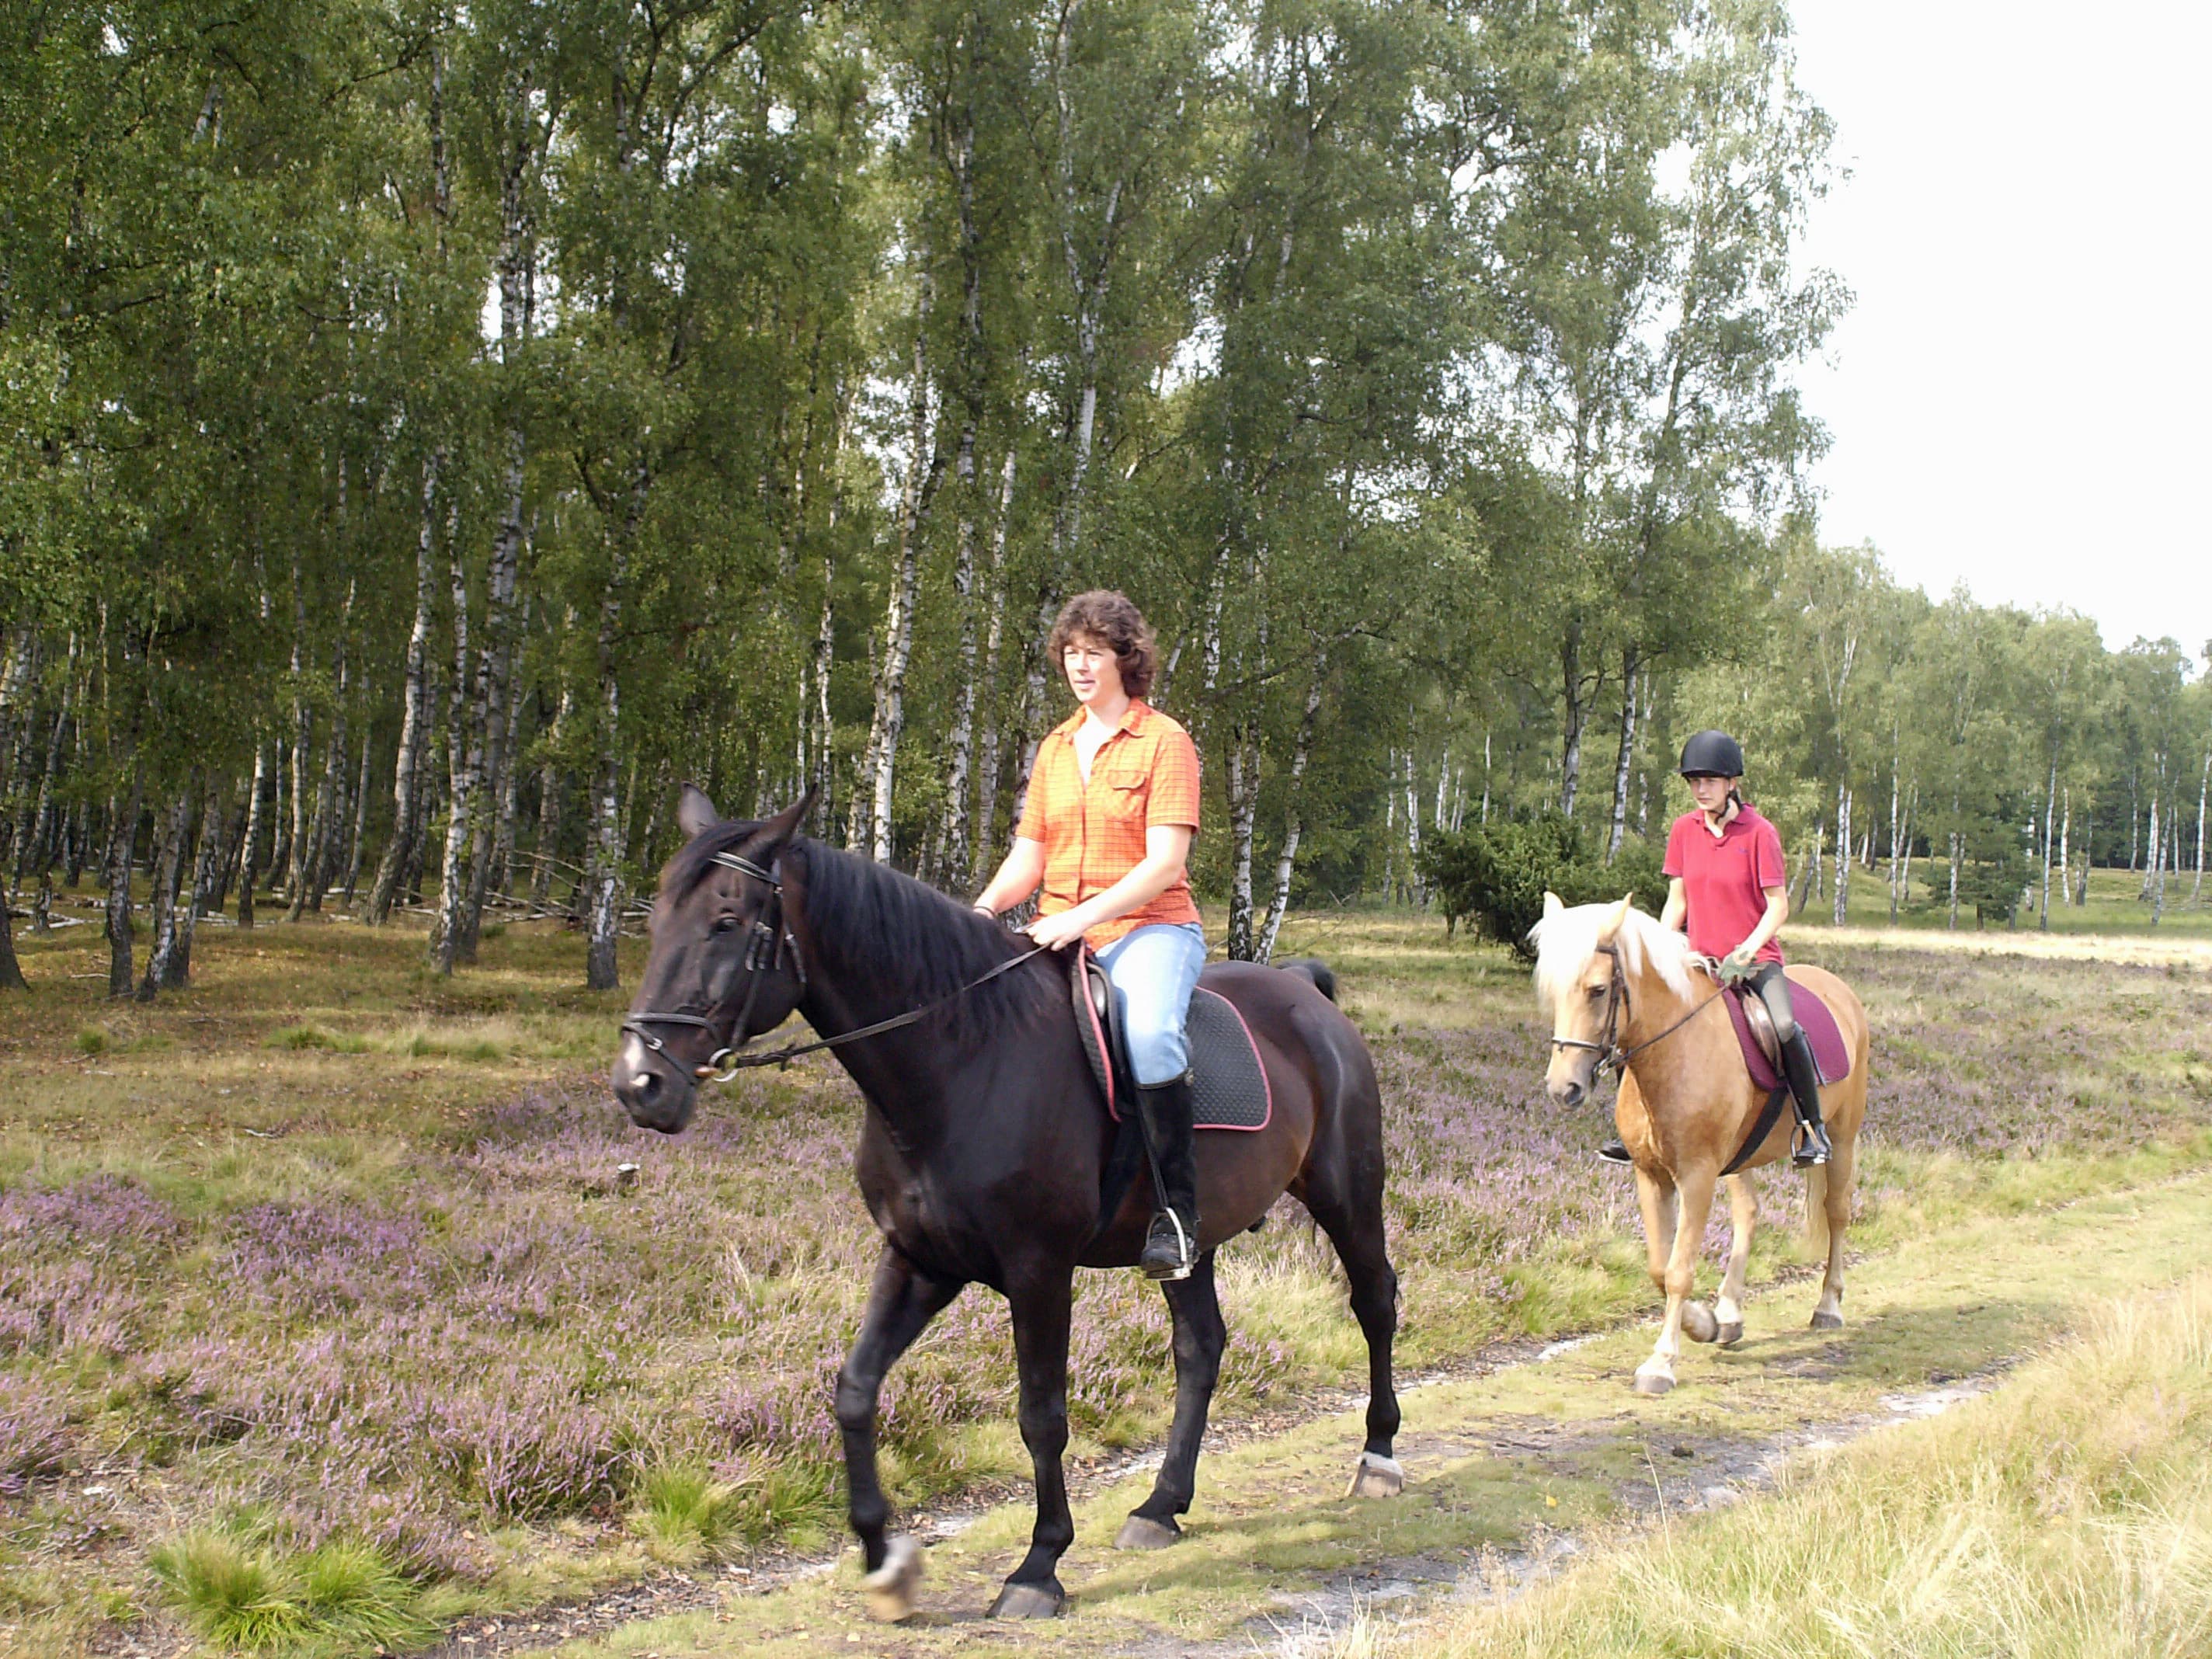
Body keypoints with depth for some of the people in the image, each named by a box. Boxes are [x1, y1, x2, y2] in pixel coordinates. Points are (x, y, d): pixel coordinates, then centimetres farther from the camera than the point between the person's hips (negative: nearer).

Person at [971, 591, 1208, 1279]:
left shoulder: (1164, 741, -2)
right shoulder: (1055, 748, 16)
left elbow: (1164, 865, -11)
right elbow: (1027, 858, 13)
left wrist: (1083, 918, -23)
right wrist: (985, 908, -8)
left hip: (1149, 927, -6)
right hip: (1056, 934, 6)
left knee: (1148, 1031, -36)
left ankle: (1176, 1209, -25)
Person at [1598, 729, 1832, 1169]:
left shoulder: (1759, 832, -8)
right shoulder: (1684, 830, 5)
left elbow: (1778, 905, -9)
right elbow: (1677, 900, 10)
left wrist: (1749, 948, -23)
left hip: (1756, 957, -5)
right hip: (1699, 959, 5)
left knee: (1784, 1026, -31)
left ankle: (1812, 1127, -14)